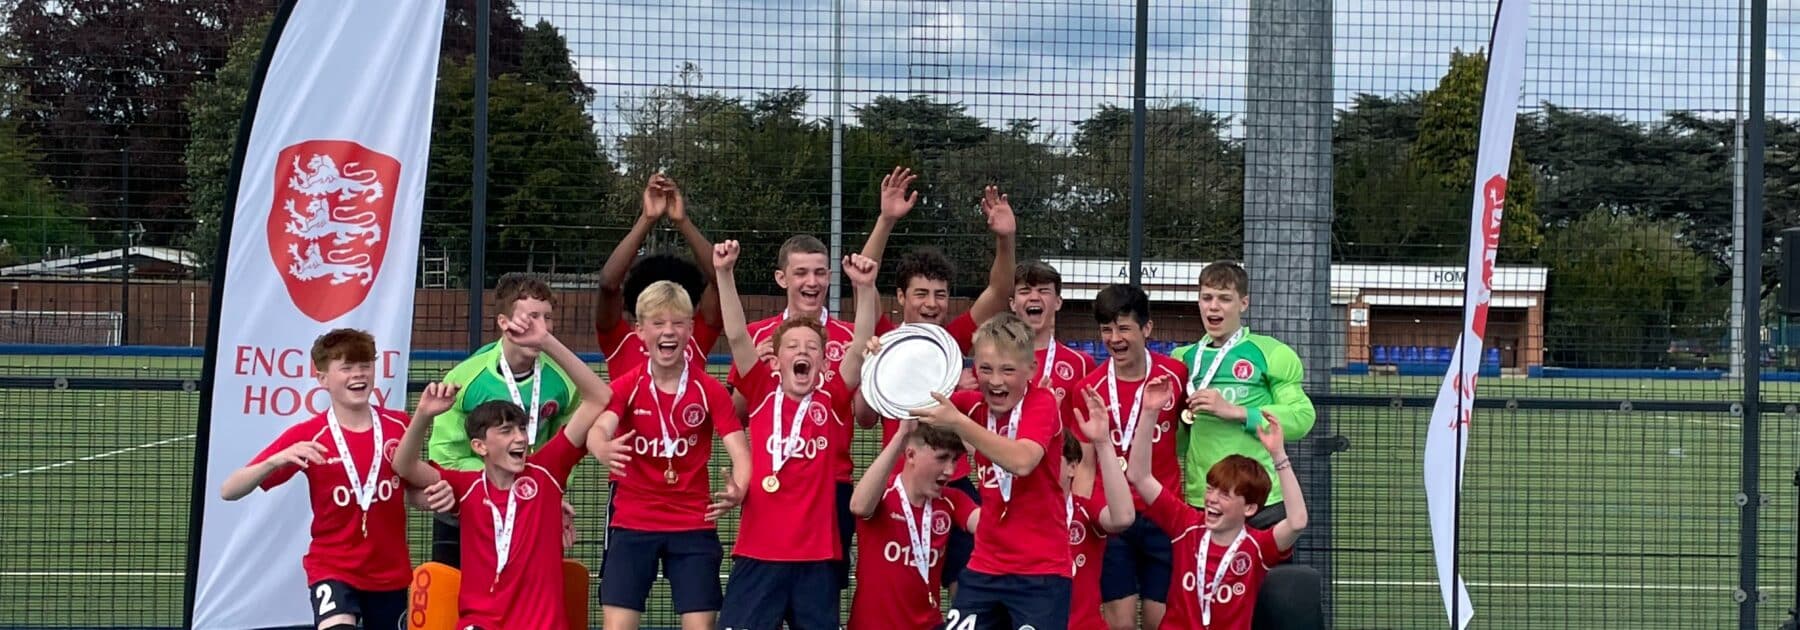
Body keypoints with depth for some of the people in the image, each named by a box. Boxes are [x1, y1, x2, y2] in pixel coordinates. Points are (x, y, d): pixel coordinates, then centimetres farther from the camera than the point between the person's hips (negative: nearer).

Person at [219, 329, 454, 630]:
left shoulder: (398, 426, -4)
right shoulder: (307, 436, -11)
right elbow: (229, 491, -15)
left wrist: (438, 495, -12)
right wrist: (277, 460, -34)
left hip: (391, 572, 4)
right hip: (333, 568, -4)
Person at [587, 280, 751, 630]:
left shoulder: (709, 390, -4)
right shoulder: (626, 387, -3)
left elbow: (739, 451, -11)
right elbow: (599, 428, -22)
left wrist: (737, 490, -34)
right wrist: (602, 448, -48)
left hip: (694, 525, 0)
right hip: (632, 524, 0)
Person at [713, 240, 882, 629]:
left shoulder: (832, 400, 4)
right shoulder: (763, 394, 4)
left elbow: (860, 349, -8)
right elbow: (737, 336, -4)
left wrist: (865, 288, -19)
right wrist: (725, 273, -14)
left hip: (817, 556, 1)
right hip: (758, 553, -1)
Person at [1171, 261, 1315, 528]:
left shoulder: (1270, 353, 2)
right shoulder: (1184, 357, 15)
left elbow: (1303, 416, -9)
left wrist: (1234, 412, -14)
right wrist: (1184, 419, 1)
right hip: (1199, 499, 4)